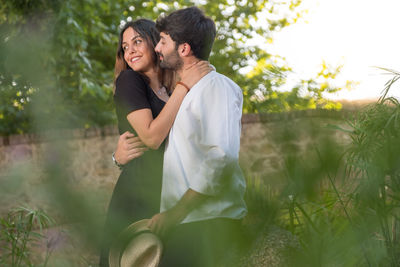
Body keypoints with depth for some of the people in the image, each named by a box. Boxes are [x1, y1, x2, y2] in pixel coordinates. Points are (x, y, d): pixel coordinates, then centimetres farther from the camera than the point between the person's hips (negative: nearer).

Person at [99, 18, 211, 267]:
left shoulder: (169, 90, 15)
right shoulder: (129, 80, -4)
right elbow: (151, 137, -16)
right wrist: (184, 86, -13)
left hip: (169, 196, 6)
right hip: (137, 194, -6)